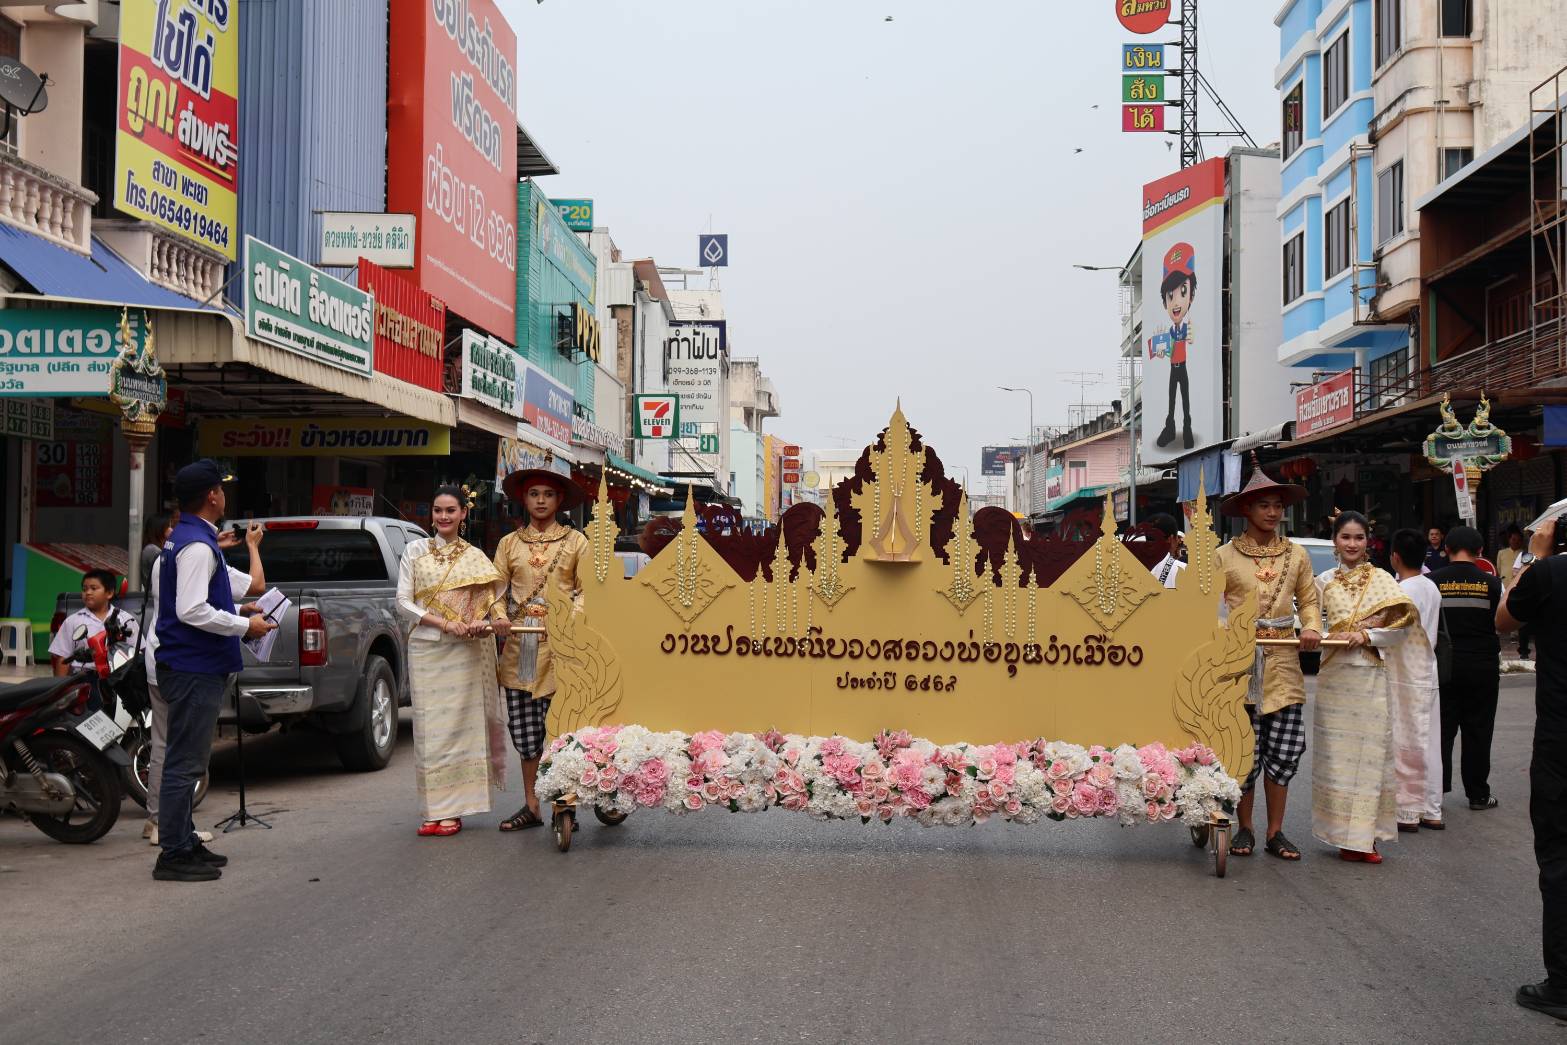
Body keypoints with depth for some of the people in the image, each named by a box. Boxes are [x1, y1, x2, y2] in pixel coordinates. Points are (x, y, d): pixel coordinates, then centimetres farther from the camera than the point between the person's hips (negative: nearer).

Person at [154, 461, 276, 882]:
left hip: (189, 667, 11)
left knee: (185, 761, 17)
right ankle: (173, 855, -1)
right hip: (195, 669, -11)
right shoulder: (198, 545, -17)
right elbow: (192, 611, -25)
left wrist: (237, 611, 16)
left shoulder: (182, 539, 14)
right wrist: (244, 626, -15)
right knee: (185, 763, -5)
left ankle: (184, 842, 27)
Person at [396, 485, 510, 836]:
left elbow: (494, 600, 1)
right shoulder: (415, 551, 8)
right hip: (426, 649, 0)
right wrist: (444, 623, -11)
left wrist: (490, 621, -22)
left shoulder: (475, 557, 9)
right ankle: (434, 809, 6)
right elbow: (403, 601, 1)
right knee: (430, 727, 0)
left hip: (466, 651, 0)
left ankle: (453, 810, 3)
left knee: (460, 724, -2)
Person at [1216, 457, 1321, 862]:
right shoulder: (1225, 555, 2)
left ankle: (1275, 832, 13)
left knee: (1284, 751, 1)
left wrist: (1311, 628, -5)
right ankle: (1244, 829, 15)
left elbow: (1308, 600, 14)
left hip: (1282, 662, 3)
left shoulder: (1296, 554, 11)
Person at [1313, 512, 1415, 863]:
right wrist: (1334, 637, -9)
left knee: (1369, 752, -2)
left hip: (1370, 676, -1)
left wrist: (1367, 636, -12)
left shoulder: (1381, 580, 4)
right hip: (1333, 674, 1)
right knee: (1336, 754, 1)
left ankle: (1365, 836, 4)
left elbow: (1403, 627, -1)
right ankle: (1345, 832, 8)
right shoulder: (1324, 581, 9)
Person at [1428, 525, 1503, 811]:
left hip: (1443, 666, 0)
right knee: (1478, 732, 8)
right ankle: (1478, 794, 14)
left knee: (1442, 729, 7)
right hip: (1483, 666, 0)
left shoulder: (1433, 581, -5)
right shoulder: (1491, 584, -5)